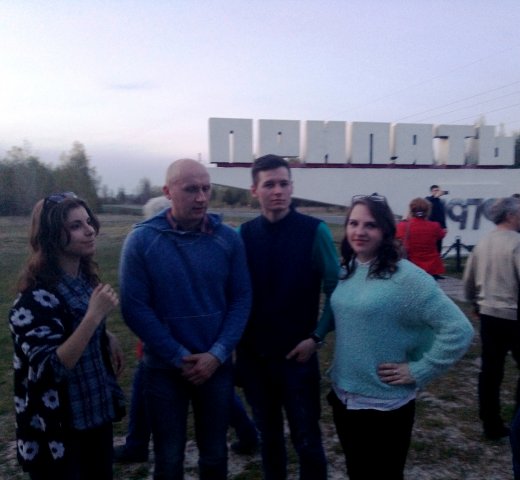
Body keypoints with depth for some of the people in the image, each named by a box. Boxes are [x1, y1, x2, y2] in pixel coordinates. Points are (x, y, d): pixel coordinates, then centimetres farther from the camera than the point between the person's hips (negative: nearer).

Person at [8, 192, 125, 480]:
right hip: (58, 428, -7)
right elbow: (49, 370, -29)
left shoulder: (85, 278, 1)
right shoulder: (36, 297, -23)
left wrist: (108, 337, 0)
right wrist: (94, 315, -34)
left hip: (97, 411, 8)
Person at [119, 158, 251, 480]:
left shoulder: (228, 238, -4)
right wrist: (180, 357, -13)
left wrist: (217, 354, -12)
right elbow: (135, 308, -11)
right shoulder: (141, 240, -10)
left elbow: (242, 299, -2)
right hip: (164, 368, -1)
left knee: (215, 453, 18)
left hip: (217, 366, 2)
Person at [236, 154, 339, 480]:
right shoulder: (243, 234, -1)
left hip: (297, 355, -3)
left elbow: (335, 291, -7)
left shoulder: (314, 231, -10)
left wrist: (316, 337, -10)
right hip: (253, 356, 3)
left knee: (307, 440, 8)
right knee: (268, 437, 19)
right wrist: (238, 341, 1)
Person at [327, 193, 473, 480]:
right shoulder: (346, 272, 1)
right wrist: (337, 380, 9)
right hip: (342, 396, 6)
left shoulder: (406, 276, -19)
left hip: (384, 405, -6)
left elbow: (459, 330, -21)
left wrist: (417, 371, -18)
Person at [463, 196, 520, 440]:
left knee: (490, 370, 11)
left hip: (488, 314, 7)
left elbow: (468, 279, 14)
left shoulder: (483, 242, 7)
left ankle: (492, 425, 19)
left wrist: (475, 302, 28)